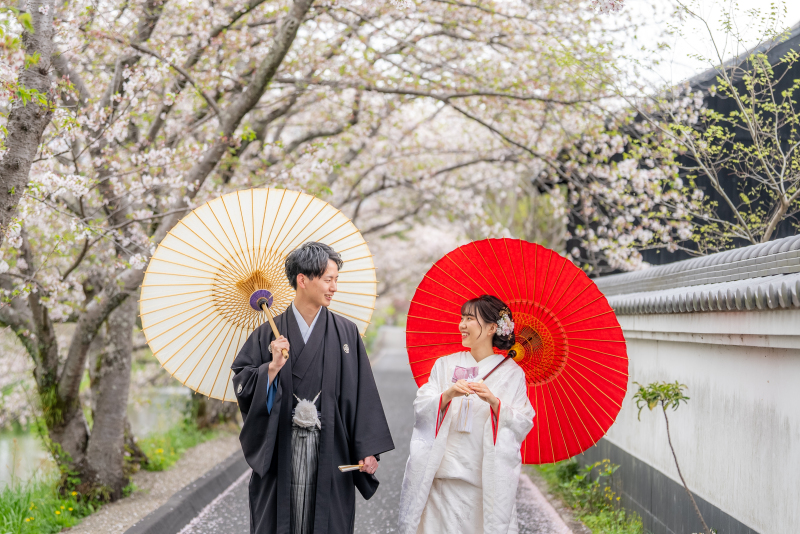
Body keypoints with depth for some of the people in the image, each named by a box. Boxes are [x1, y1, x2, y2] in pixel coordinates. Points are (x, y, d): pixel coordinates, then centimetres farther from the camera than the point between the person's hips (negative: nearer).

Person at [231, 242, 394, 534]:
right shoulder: (270, 333, 2)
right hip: (280, 452, 0)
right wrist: (273, 367, -18)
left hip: (330, 451, 1)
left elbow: (363, 394, 1)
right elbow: (243, 384, -2)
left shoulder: (346, 332, 3)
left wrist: (368, 450, -5)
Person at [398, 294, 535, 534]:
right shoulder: (445, 365, 10)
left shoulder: (511, 372, 4)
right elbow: (421, 410, 2)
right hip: (445, 475, 2)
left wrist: (494, 402, -20)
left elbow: (523, 423, -4)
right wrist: (447, 395, -16)